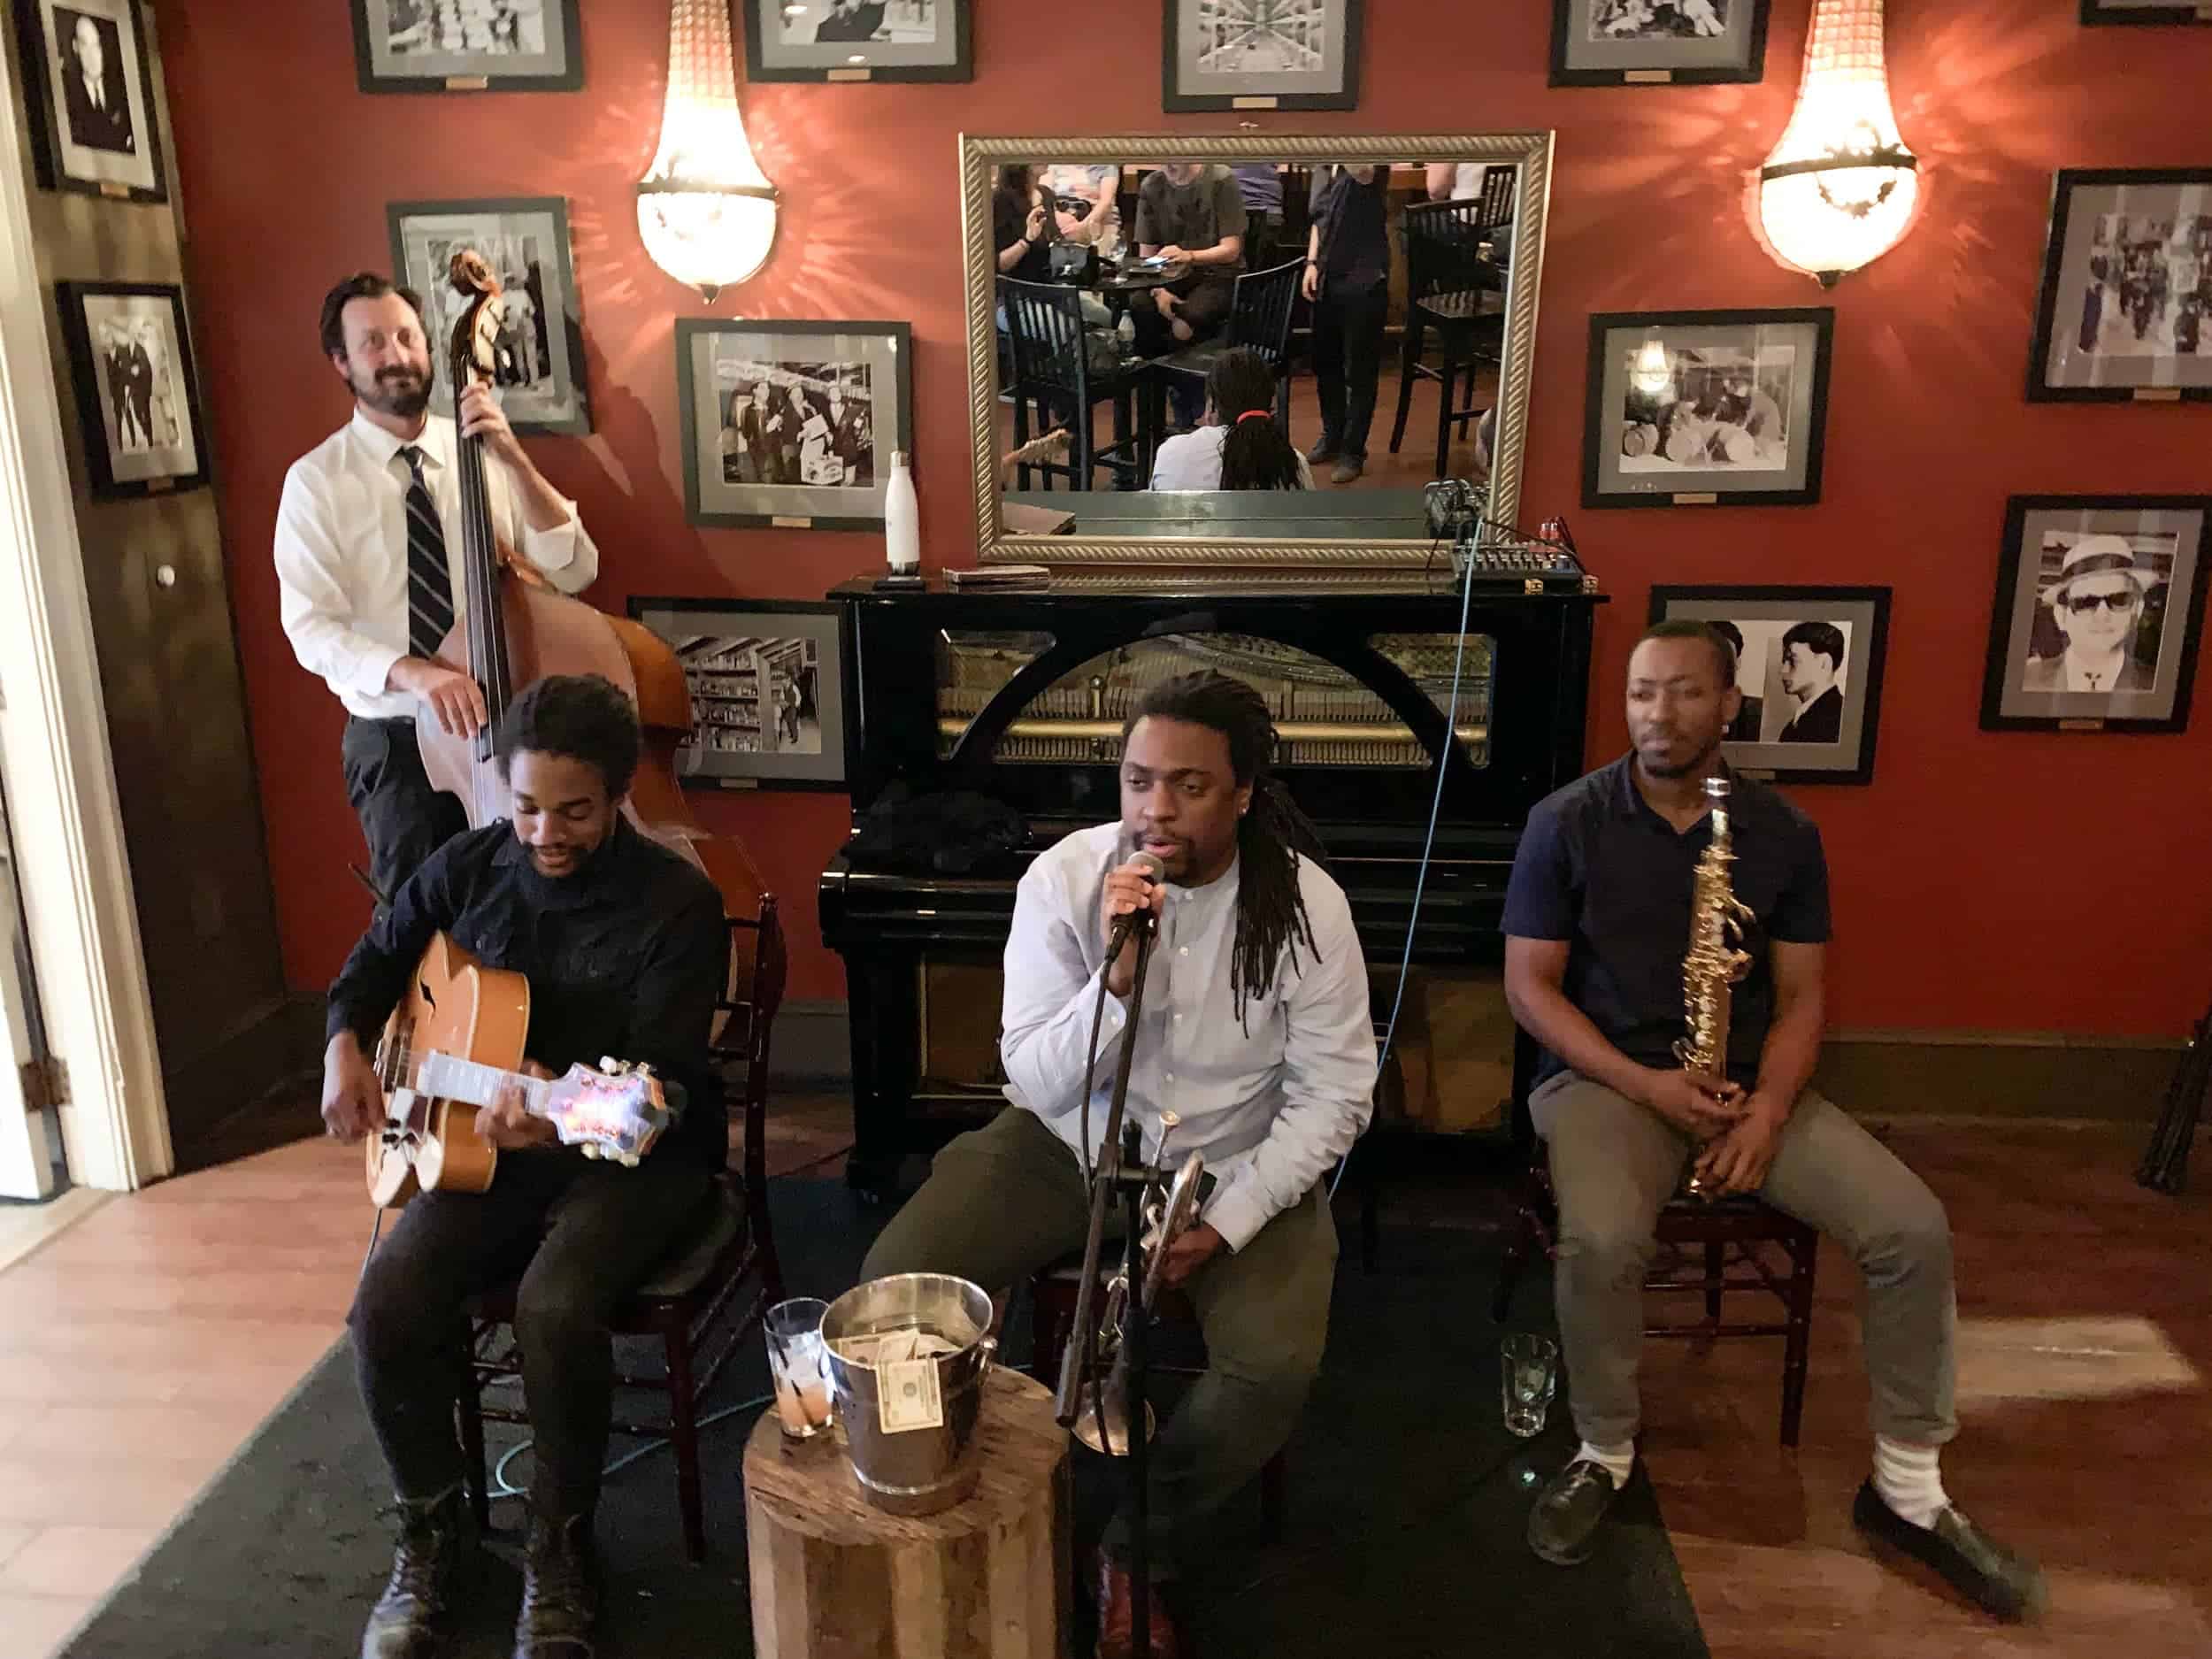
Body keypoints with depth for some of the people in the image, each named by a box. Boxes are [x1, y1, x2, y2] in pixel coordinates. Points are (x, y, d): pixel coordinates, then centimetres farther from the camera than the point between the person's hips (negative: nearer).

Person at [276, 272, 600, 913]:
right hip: (395, 744, -2)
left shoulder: (483, 451, 0)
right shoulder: (316, 480, -5)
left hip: (503, 727, 2)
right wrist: (411, 671, -30)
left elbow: (573, 572, -8)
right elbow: (311, 629, -13)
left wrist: (515, 461, -19)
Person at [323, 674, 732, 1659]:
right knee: (388, 1306, -19)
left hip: (632, 1152, -4)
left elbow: (660, 1080, -20)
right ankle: (429, 1534, 8)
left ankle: (560, 1553, -3)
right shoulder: (466, 868, 0)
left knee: (555, 1308, -31)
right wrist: (345, 1052, -2)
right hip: (484, 1141, 5)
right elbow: (375, 965, 18)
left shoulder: (679, 906, -15)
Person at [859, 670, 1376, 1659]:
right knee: (894, 1287, -17)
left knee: (1278, 1366, -25)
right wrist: (1117, 978, -32)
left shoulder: (1306, 903, -16)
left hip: (1235, 1167, -1)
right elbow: (1037, 1083, -14)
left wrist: (1224, 1222, -20)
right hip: (1070, 1143, 1)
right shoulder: (1064, 878, -14)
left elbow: (1333, 1095, -11)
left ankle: (1140, 1555, 5)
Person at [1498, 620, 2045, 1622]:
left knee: (1914, 1229, -13)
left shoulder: (1784, 834, 3)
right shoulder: (1566, 822, -7)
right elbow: (1529, 986, -8)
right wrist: (1648, 1087, -18)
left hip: (1748, 1085, 4)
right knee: (1600, 1242, -33)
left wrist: (1768, 1110, -14)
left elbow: (1799, 996, 4)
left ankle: (1906, 1488, 6)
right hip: (1606, 1078, -3)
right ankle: (1605, 1455, -4)